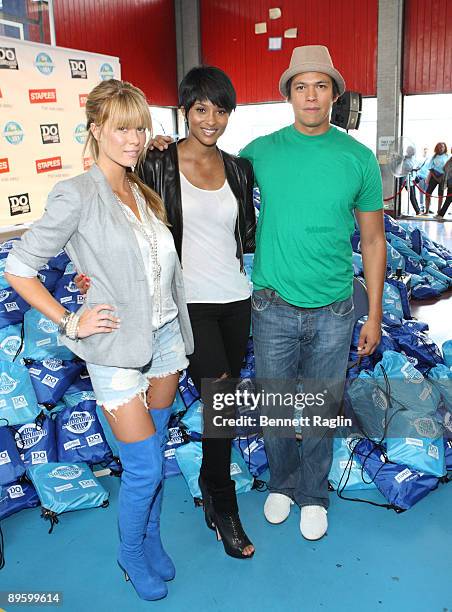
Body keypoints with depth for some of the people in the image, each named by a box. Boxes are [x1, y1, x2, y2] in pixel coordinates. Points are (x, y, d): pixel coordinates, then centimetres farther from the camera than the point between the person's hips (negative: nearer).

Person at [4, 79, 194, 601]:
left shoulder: (144, 189, 6)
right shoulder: (77, 196, -14)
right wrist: (69, 322, -11)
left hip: (165, 336, 6)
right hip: (117, 348, -6)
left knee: (153, 454, 19)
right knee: (143, 468, 2)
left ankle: (151, 538, 41)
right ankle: (131, 554, 30)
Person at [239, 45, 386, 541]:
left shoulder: (358, 159, -2)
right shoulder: (261, 151, -1)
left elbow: (373, 241, 3)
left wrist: (374, 314, 3)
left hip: (333, 310, 0)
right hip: (274, 308, 1)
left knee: (321, 409, 14)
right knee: (275, 405, 15)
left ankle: (313, 494, 37)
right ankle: (281, 483, 41)